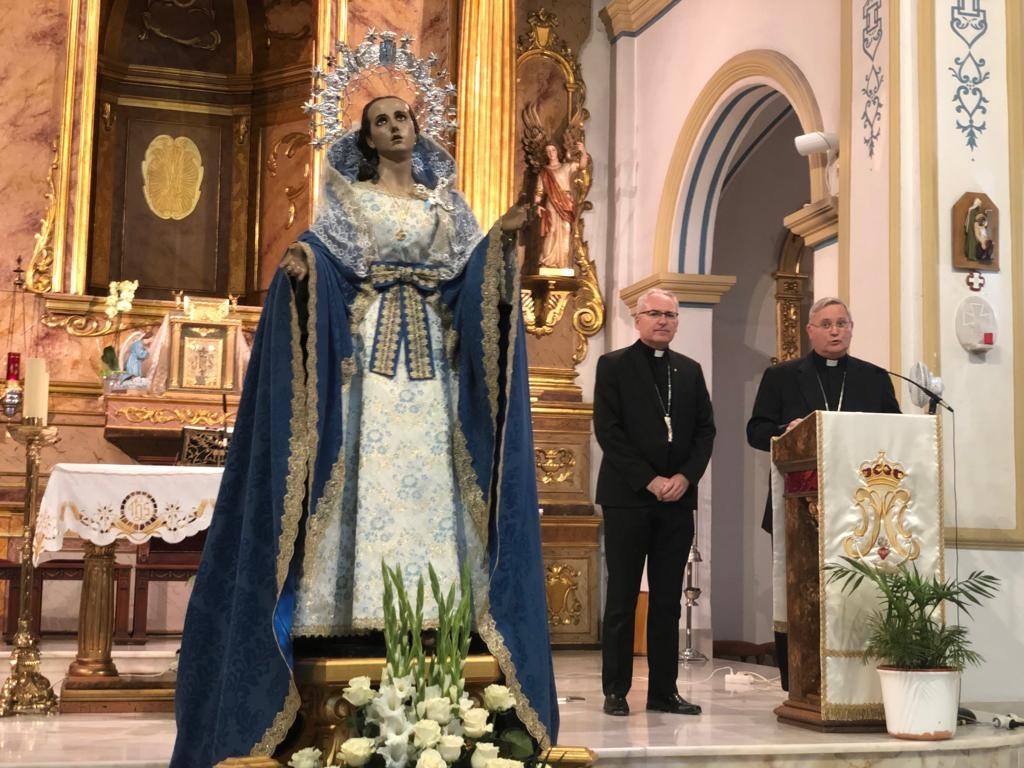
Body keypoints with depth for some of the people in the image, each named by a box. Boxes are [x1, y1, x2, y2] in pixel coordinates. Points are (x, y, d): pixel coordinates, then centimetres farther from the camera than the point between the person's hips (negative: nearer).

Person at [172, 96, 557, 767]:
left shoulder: (445, 198, 18)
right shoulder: (348, 195, 11)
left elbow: (470, 268, 10)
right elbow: (329, 256, -1)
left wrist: (502, 238, -8)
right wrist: (301, 260, -22)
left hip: (431, 345, 3)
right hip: (368, 342, -3)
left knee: (430, 465, -4)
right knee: (368, 463, -11)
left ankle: (431, 608, -3)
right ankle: (365, 610, -11)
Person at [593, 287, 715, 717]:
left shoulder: (690, 371, 15)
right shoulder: (613, 366, 2)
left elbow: (705, 430, 11)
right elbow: (608, 430, -6)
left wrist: (685, 476, -6)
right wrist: (649, 480, -12)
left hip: (677, 496, 4)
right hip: (628, 497, -4)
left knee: (668, 600, 6)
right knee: (622, 598, 0)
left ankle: (664, 691, 12)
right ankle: (616, 690, 7)